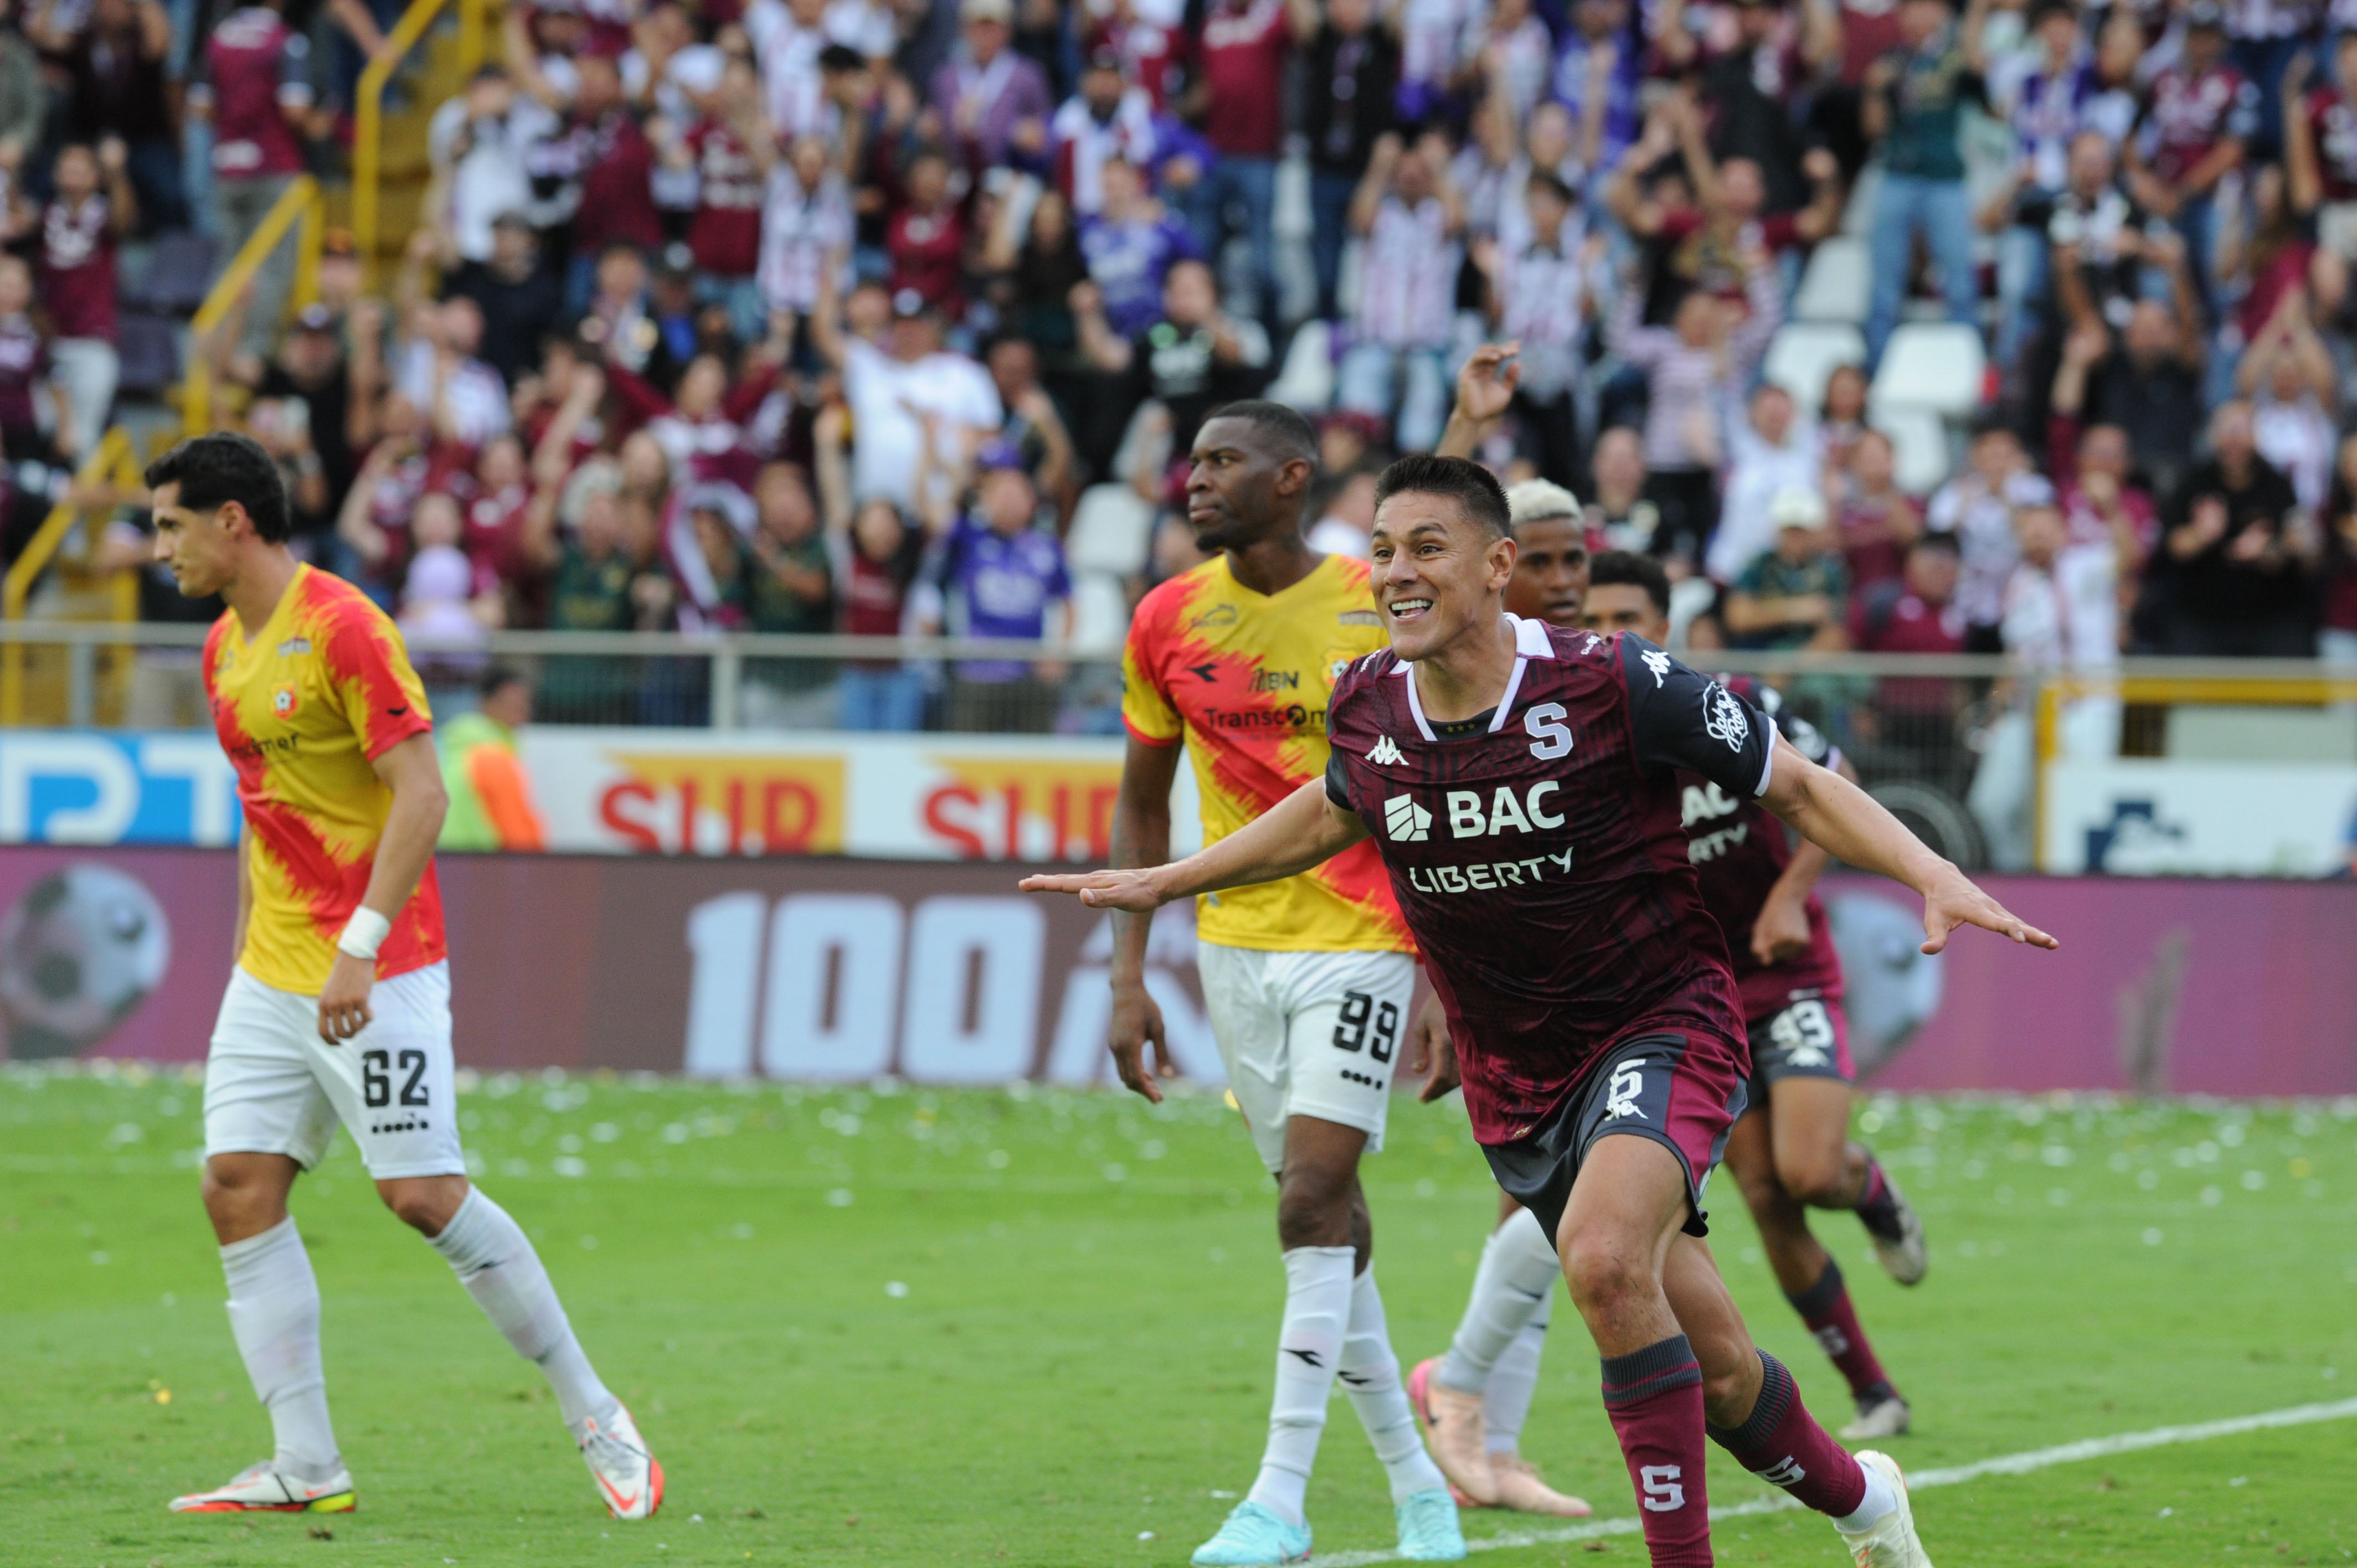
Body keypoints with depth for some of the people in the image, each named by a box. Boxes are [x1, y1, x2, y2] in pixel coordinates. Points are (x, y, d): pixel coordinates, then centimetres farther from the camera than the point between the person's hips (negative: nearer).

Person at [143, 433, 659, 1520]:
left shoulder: (343, 627, -14)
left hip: (378, 976, -8)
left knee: (424, 1195, -10)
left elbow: (421, 795, -18)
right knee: (238, 1192, -3)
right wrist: (251, 948, 19)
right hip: (272, 975, 8)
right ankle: (306, 1468, -1)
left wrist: (359, 949, -23)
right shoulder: (225, 648, 13)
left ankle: (595, 1418, 3)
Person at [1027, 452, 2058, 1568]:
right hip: (1516, 1076, 5)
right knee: (1712, 1365, 8)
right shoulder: (1367, 706, -6)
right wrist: (1164, 882, 21)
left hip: (1661, 1023, -5)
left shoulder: (1613, 685, -20)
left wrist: (1934, 878, -22)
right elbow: (1334, 814, 20)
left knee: (1605, 1260, -33)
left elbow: (1799, 788, -9)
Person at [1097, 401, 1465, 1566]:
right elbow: (1142, 808, 12)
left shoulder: (1383, 611, -7)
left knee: (1313, 1202, -14)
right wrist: (1130, 977, 6)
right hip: (1235, 943, 4)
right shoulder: (1168, 621, 3)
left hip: (1360, 937, -4)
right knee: (1327, 1220, 7)